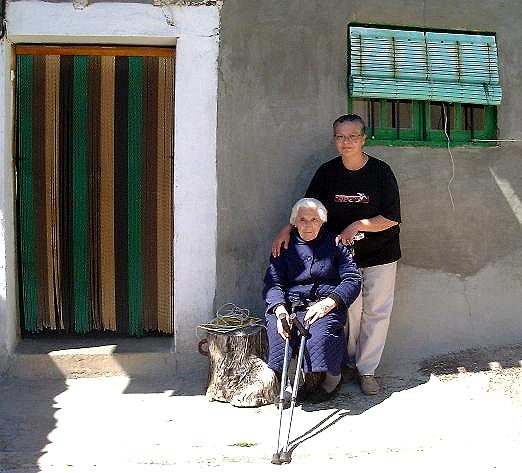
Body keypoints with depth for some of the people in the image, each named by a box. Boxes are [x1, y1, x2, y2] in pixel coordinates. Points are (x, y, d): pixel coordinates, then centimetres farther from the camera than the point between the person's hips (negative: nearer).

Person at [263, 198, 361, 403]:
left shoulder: (334, 243, 9)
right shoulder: (285, 245, 12)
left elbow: (352, 280, 1)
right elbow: (273, 281, 2)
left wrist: (327, 303, -15)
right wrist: (280, 309, -20)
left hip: (326, 303, -1)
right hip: (290, 303, 2)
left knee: (320, 335, -32)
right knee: (276, 330, -30)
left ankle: (333, 376, -3)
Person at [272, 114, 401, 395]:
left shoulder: (380, 171, -10)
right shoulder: (327, 172, -2)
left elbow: (392, 218, -10)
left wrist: (357, 225, -19)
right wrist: (286, 230, -15)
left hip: (380, 255, -1)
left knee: (376, 312, 4)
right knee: (349, 311, 3)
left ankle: (367, 369, 16)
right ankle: (349, 362, 23)